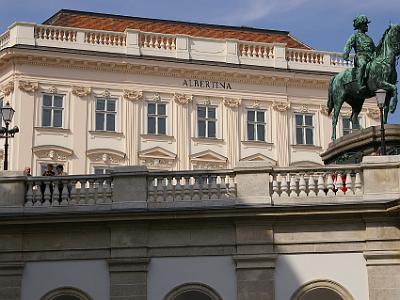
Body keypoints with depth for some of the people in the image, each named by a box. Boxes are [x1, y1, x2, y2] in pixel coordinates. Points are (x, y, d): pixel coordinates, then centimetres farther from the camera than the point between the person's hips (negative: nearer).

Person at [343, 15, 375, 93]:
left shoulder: (368, 38, 33)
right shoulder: (355, 35, 14)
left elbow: (374, 49, 35)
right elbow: (348, 44, -3)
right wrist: (346, 53, -22)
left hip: (371, 58, 7)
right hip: (360, 56, -7)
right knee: (362, 64, -39)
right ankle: (360, 85, -50)